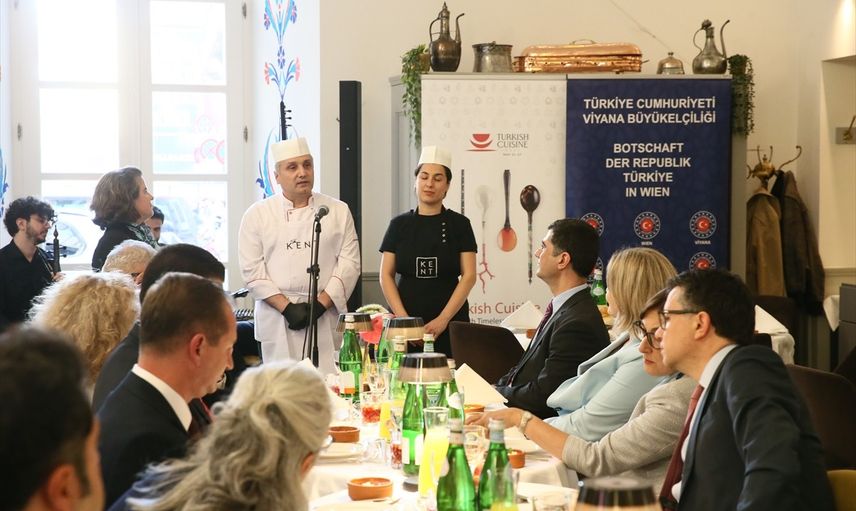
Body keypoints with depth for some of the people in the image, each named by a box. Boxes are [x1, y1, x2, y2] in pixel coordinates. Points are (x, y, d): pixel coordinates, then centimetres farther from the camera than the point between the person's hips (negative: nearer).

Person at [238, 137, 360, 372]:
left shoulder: (338, 211, 9)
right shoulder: (257, 214, 6)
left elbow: (349, 264, 4)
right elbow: (252, 270, 0)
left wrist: (320, 304, -8)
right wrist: (287, 308, -10)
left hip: (326, 319, 1)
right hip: (277, 323, -1)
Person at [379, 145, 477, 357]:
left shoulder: (459, 224, 3)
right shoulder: (399, 225, 8)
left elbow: (469, 276, -2)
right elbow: (386, 275, 5)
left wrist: (443, 320, -11)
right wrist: (403, 318, -7)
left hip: (450, 322, -1)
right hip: (406, 321, 1)